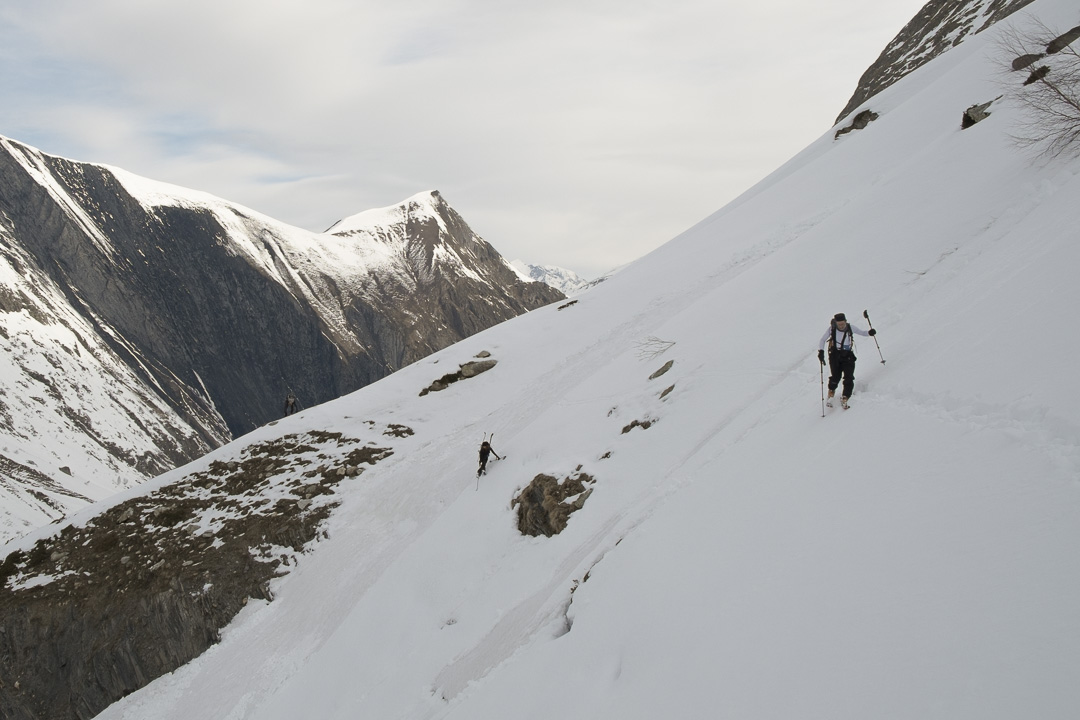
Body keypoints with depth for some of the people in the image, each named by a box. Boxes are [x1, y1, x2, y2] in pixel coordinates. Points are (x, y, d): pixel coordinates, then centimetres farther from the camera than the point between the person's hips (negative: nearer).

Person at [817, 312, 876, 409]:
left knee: (849, 378, -11)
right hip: (835, 355, -1)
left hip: (848, 356, 1)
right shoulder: (832, 329, -6)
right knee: (835, 377, -14)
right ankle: (830, 396, 9)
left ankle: (844, 398, 2)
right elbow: (823, 340, 3)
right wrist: (821, 351, -12)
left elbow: (862, 333, 8)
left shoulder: (850, 328, -3)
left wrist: (869, 333, -14)